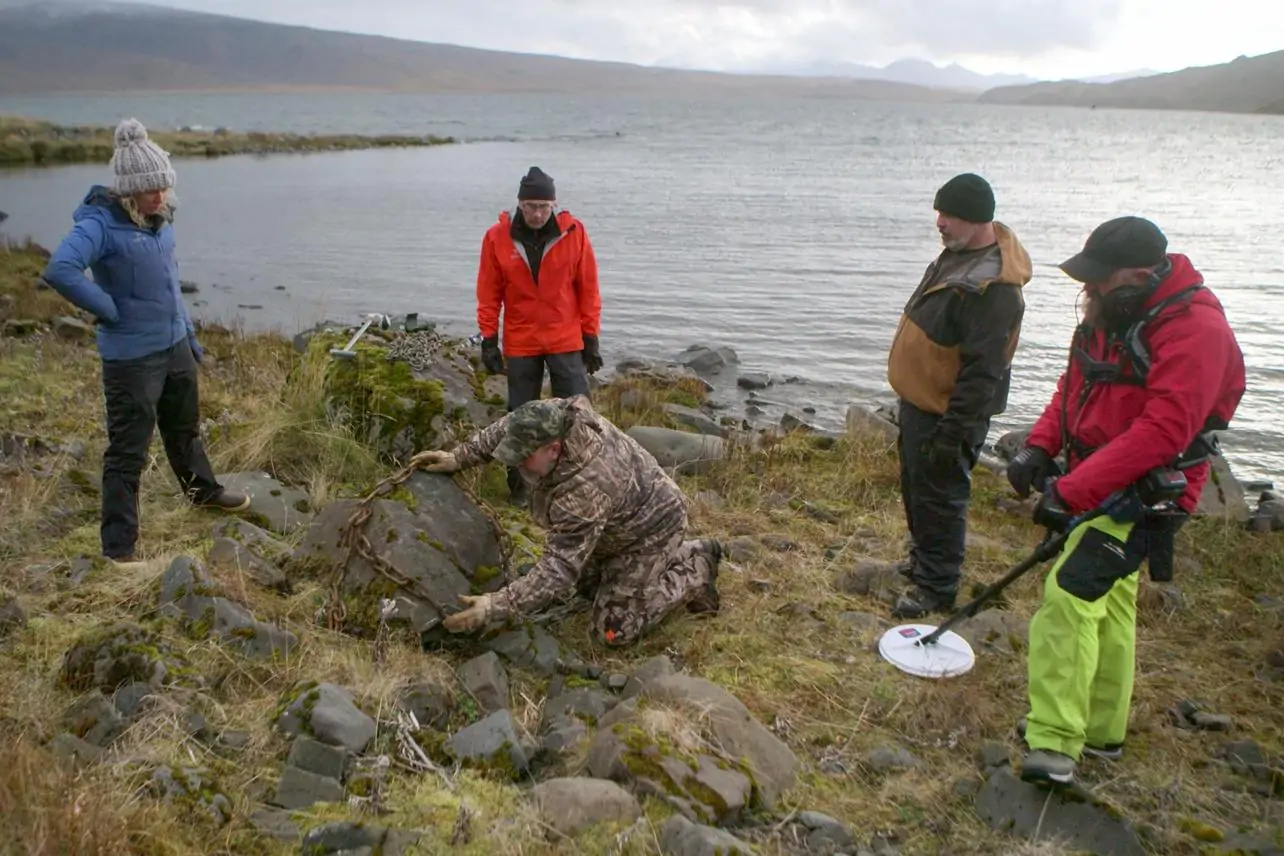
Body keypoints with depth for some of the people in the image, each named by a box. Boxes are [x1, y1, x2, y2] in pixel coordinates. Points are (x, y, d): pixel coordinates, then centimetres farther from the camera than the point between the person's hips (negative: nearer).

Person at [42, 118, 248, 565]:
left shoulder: (160, 218, 5)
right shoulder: (101, 223, -19)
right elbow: (60, 271, -34)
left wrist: (189, 332, 20)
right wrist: (112, 311, -24)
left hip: (175, 346, 8)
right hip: (132, 357, -8)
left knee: (185, 428, 27)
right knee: (128, 452, 0)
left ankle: (203, 490, 50)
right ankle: (118, 549, 10)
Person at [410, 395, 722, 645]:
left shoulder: (585, 491, -42)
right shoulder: (560, 414, -21)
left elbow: (560, 569, -40)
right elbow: (510, 427, 1)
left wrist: (495, 607, -40)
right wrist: (460, 457, -5)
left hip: (648, 530, -9)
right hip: (622, 516, 9)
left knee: (614, 629, -5)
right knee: (588, 583, 22)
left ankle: (694, 572, 11)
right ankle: (683, 553, 28)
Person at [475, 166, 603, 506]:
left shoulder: (574, 233, -5)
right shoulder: (497, 237, -4)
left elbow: (588, 290, 0)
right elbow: (489, 294, 2)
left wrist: (591, 339, 0)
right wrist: (489, 340, 0)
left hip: (566, 342, -1)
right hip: (519, 344, 1)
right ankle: (519, 487, 21)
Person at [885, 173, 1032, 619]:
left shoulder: (992, 285, -27)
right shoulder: (959, 253, 5)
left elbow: (982, 370, -27)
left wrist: (952, 432, -24)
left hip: (947, 413, -10)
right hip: (919, 400, 10)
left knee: (938, 496, 3)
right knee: (915, 486, 22)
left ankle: (936, 586, 18)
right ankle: (923, 559, 41)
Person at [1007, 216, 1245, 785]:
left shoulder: (1196, 331, -22)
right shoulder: (1113, 317, 6)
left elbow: (1160, 433, -29)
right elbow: (1074, 386, 15)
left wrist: (1070, 492, -30)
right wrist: (1040, 446, -2)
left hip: (1141, 494, -9)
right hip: (1096, 484, 9)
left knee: (1070, 596, -19)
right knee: (1107, 606, 18)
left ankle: (1054, 743, -15)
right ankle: (1101, 729, 33)